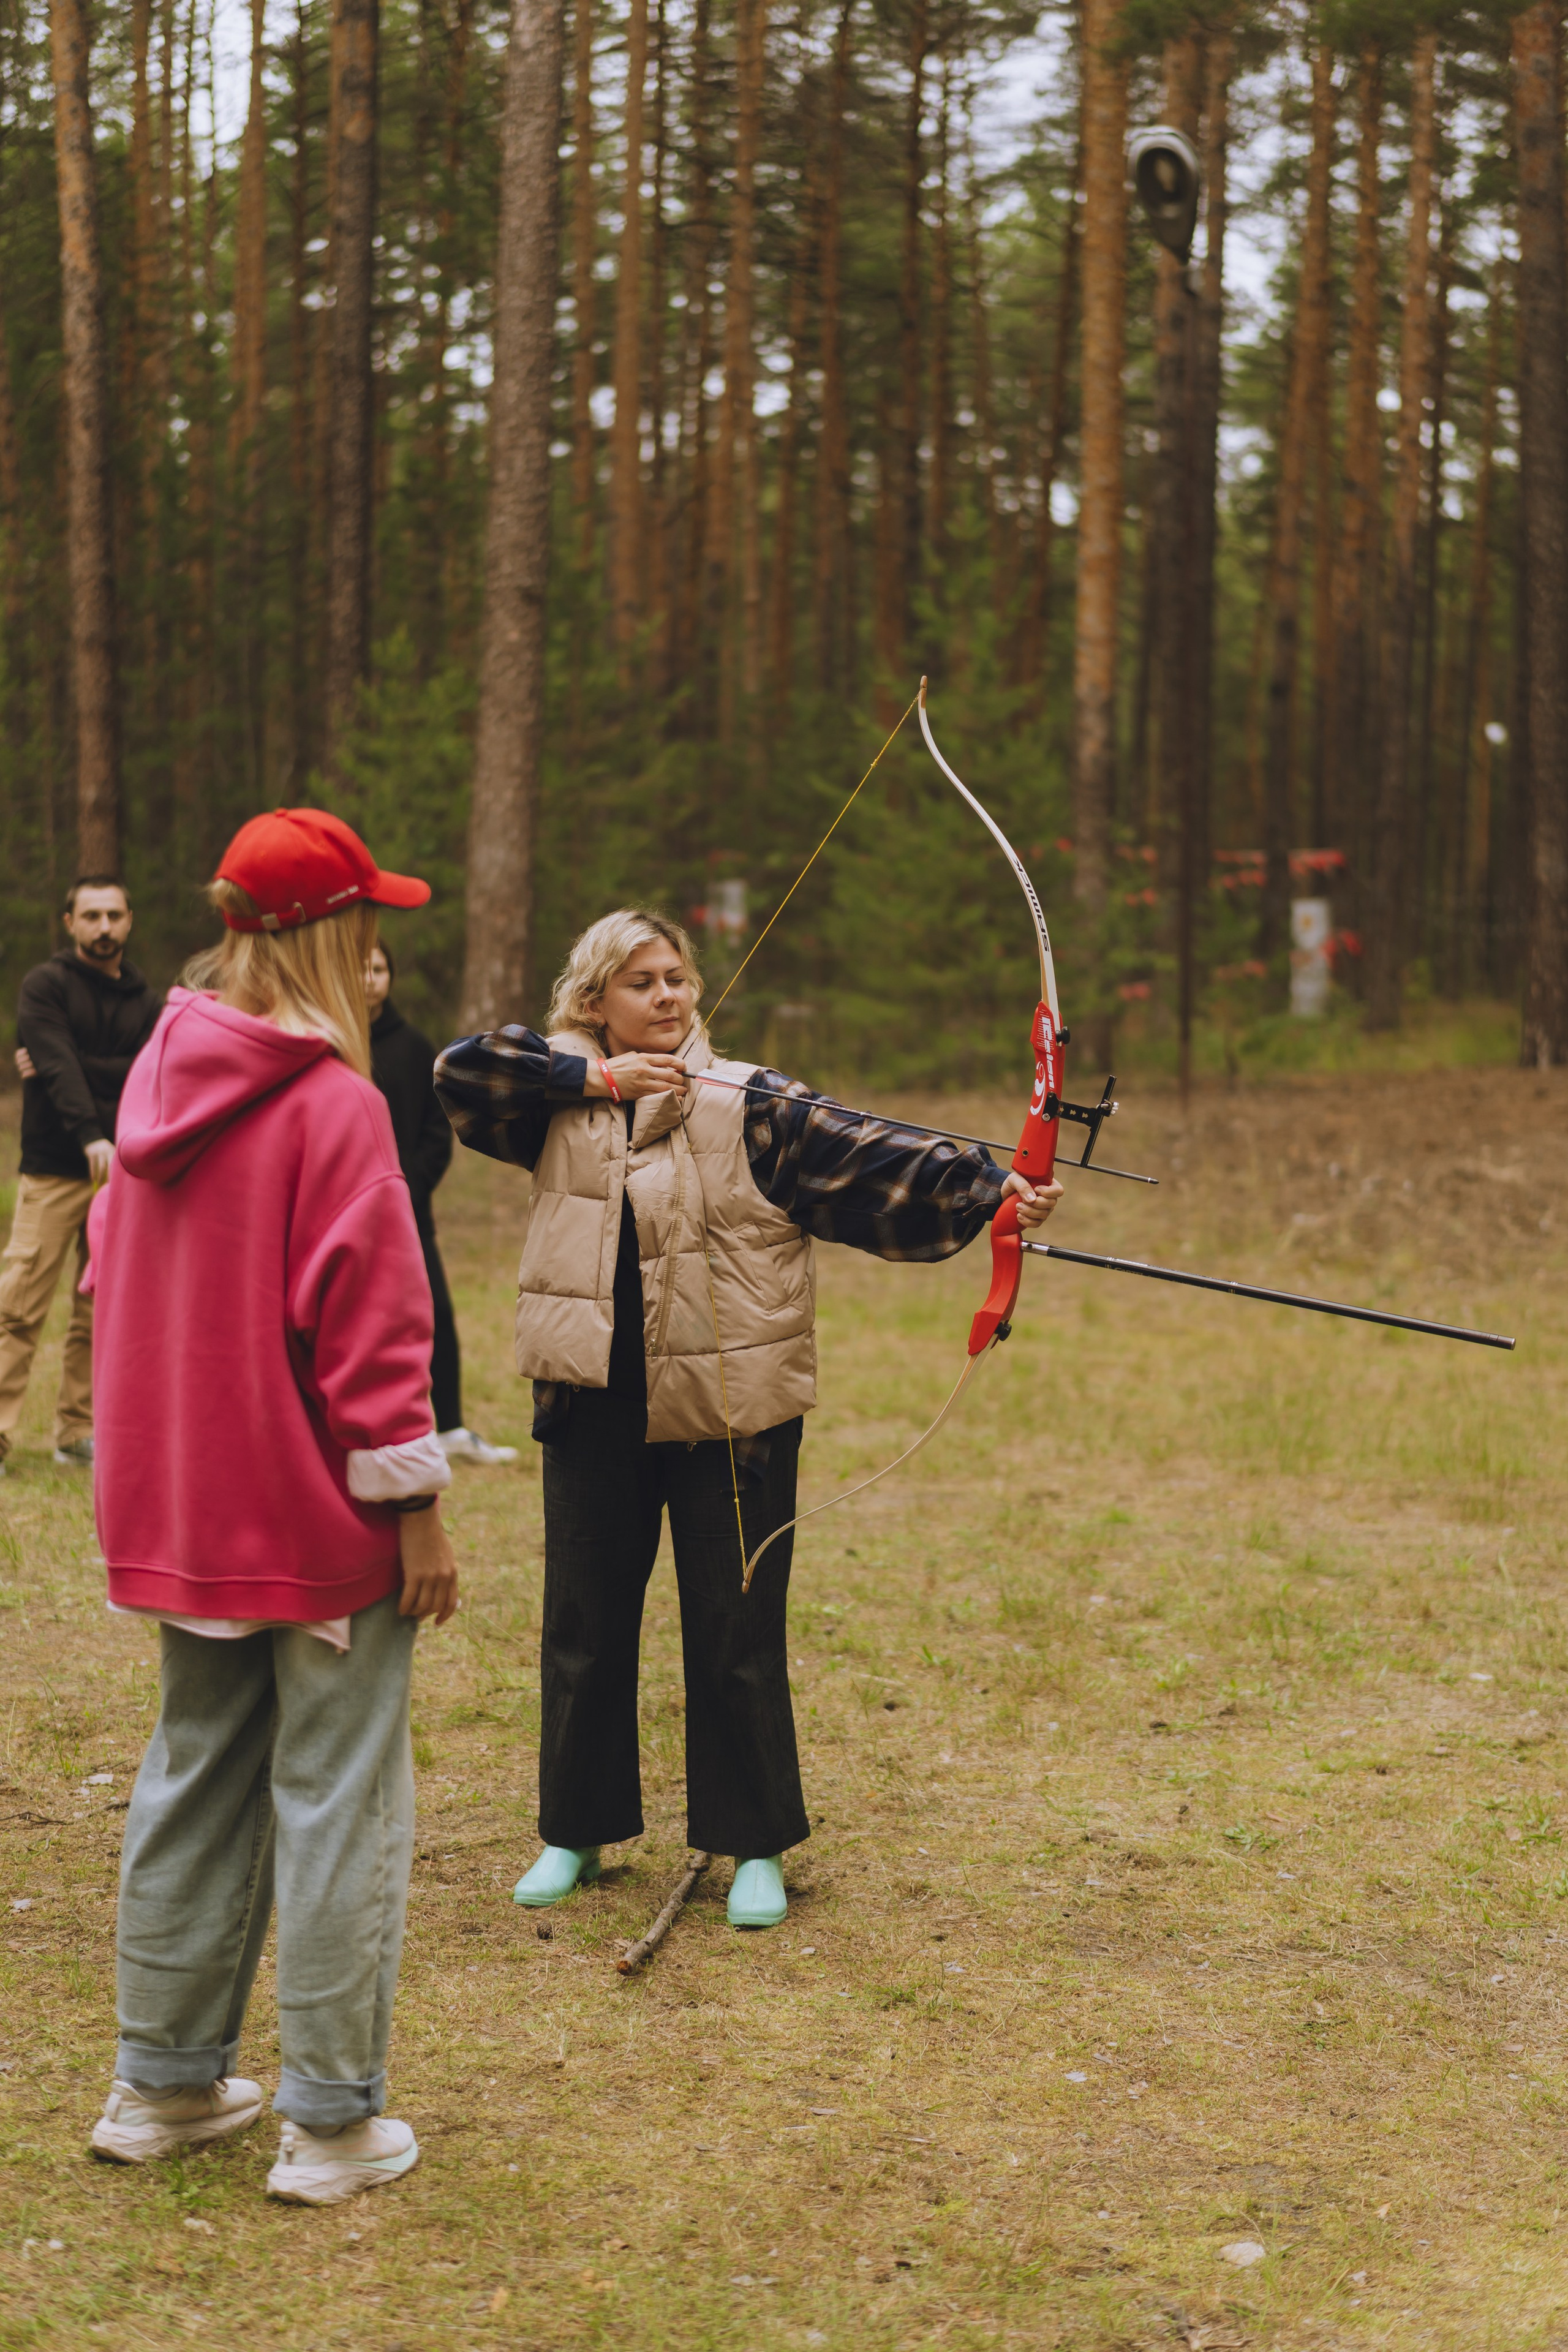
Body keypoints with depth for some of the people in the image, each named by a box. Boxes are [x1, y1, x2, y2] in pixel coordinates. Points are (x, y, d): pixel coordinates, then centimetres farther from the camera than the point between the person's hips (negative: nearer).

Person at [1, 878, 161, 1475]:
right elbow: (59, 1066, -17)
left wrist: (72, 1068, -14)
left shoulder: (144, 1002, 13)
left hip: (121, 1173, 4)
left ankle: (78, 1435, 12)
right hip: (53, 1172, -4)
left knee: (99, 1314, 5)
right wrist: (91, 1136, -31)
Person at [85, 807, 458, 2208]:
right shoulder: (332, 1103, -17)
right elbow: (369, 1320, -18)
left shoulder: (163, 1071, 7)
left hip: (189, 1506, 8)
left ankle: (163, 2085, 28)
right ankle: (332, 2122, 8)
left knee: (197, 1778, 18)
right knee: (337, 1800, 1)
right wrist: (415, 1502, -11)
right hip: (320, 1515, -8)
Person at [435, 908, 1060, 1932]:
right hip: (594, 1407, 3)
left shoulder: (748, 1105, -5)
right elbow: (462, 1068, -4)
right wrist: (596, 1077, -12)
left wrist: (990, 1186, -30)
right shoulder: (563, 1104, 6)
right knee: (585, 1623, 12)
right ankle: (576, 1832, 28)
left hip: (727, 1411, -3)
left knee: (736, 1632, 4)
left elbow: (867, 1154, -16)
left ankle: (755, 1846, 18)